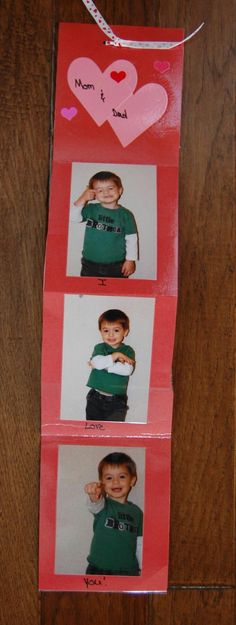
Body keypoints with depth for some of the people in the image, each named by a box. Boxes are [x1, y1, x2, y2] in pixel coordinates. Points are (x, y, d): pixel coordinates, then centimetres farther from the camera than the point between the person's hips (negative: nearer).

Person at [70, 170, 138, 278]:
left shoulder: (125, 215, -4)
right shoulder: (91, 209, 1)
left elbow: (131, 239, -2)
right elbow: (73, 217, -8)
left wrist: (130, 260, -4)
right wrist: (83, 199, -15)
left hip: (116, 267, -2)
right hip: (90, 265, 2)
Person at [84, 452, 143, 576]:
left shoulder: (137, 512, 5)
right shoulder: (102, 504, -6)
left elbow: (140, 544, 11)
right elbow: (94, 505, -30)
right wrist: (94, 496, -53)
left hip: (129, 571, 2)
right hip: (98, 570, -2)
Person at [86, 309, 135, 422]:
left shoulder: (128, 351, -2)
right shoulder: (99, 347, 0)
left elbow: (127, 370, -21)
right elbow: (97, 362, -22)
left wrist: (104, 365, -18)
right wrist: (115, 356, -17)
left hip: (117, 401, -2)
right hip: (96, 398, 2)